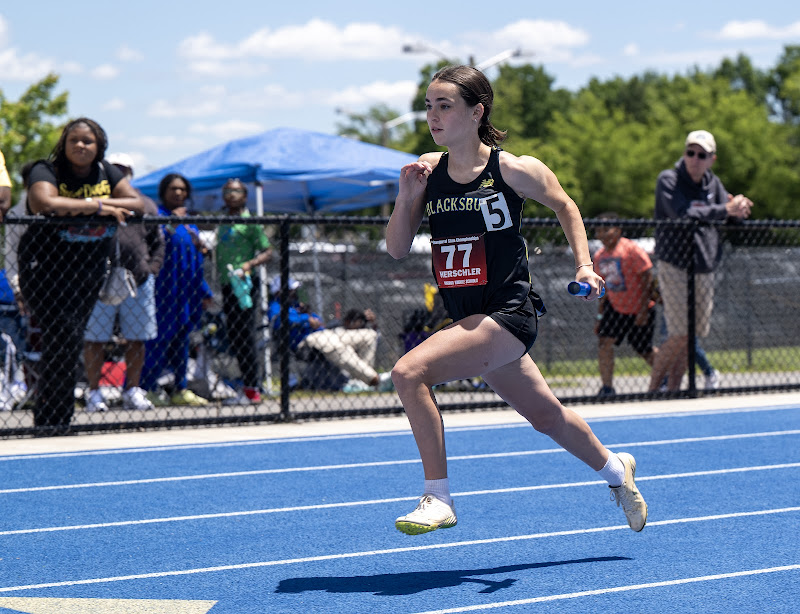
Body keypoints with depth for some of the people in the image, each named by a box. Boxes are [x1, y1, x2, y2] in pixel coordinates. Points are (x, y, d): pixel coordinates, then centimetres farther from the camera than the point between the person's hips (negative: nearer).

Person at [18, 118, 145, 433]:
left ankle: (49, 416, 16)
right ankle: (51, 418, -11)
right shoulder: (46, 171, -10)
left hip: (89, 272, 6)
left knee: (70, 341, 7)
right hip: (45, 268, -6)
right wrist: (97, 207, -23)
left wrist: (93, 203, -16)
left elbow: (137, 204, -1)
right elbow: (45, 202, -30)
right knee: (64, 336, -17)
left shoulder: (107, 173, 8)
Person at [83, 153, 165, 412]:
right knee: (94, 339, -3)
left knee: (136, 339, 7)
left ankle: (133, 391, 16)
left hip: (138, 282, 3)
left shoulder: (145, 205, 15)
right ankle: (94, 392, 4)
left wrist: (151, 267, 5)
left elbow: (157, 242, 18)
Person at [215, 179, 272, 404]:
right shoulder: (222, 223, 17)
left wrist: (246, 267, -22)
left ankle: (253, 389, -8)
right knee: (233, 336, 8)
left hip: (245, 284, -8)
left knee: (245, 334, -10)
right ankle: (250, 384, 15)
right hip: (228, 284, 8)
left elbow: (267, 252, -9)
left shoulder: (249, 222, -6)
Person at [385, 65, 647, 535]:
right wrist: (407, 197, -10)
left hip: (509, 312, -6)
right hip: (469, 320, 6)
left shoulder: (513, 170, -9)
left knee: (409, 372, -24)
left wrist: (585, 266, 1)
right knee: (546, 416, 21)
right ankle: (615, 470, 48)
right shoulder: (427, 170, 4)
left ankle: (438, 498, -16)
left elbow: (565, 206, 9)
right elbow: (397, 249, 4)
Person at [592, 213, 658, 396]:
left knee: (644, 350, 6)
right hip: (615, 307, 5)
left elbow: (647, 278, -18)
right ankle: (607, 388, -11)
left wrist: (643, 310, -21)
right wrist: (600, 316, 10)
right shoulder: (600, 256, 2)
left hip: (640, 308, -5)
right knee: (604, 340, -14)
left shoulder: (632, 249, -18)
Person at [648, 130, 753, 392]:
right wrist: (726, 210, -29)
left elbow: (730, 218, 8)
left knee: (694, 333, 6)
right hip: (674, 266, -6)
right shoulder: (668, 179, -8)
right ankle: (652, 390, 2)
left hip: (704, 267, 6)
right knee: (680, 335, -11)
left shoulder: (713, 183, 11)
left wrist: (739, 209, -17)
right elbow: (683, 213, -24)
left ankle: (673, 389, 15)